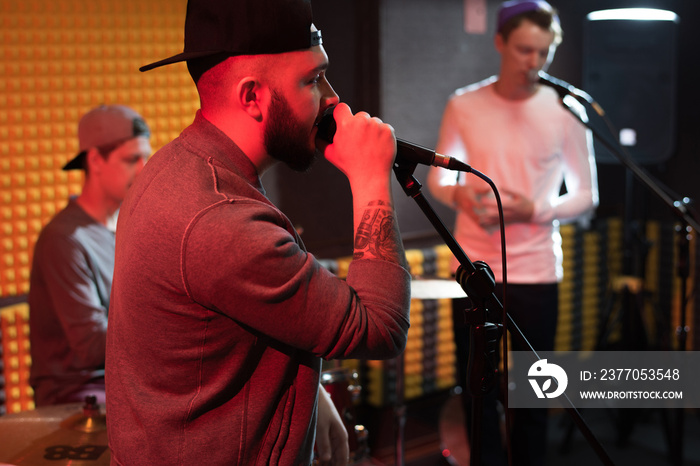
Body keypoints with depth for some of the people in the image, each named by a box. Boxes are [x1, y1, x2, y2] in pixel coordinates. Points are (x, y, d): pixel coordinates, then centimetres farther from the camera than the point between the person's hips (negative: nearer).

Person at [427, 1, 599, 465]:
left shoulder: (566, 112, -5)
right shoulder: (463, 105, 0)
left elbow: (587, 197, -1)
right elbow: (437, 177, 10)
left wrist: (534, 210, -18)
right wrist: (460, 194, -13)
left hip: (536, 270, -2)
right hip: (473, 266, 2)